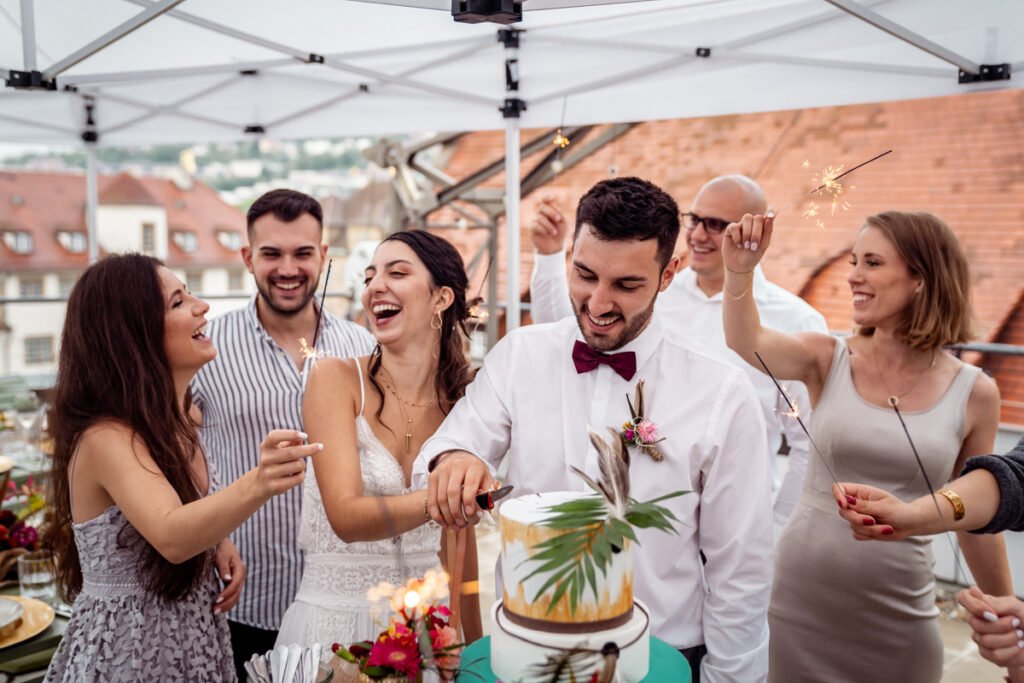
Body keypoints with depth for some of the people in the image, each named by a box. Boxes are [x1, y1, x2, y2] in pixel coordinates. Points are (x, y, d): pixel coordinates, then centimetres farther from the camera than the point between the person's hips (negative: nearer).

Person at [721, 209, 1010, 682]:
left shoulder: (973, 393, -5)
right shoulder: (828, 359, -5)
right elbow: (746, 344, -25)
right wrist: (739, 270, -41)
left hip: (898, 617, 0)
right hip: (799, 601, 0)